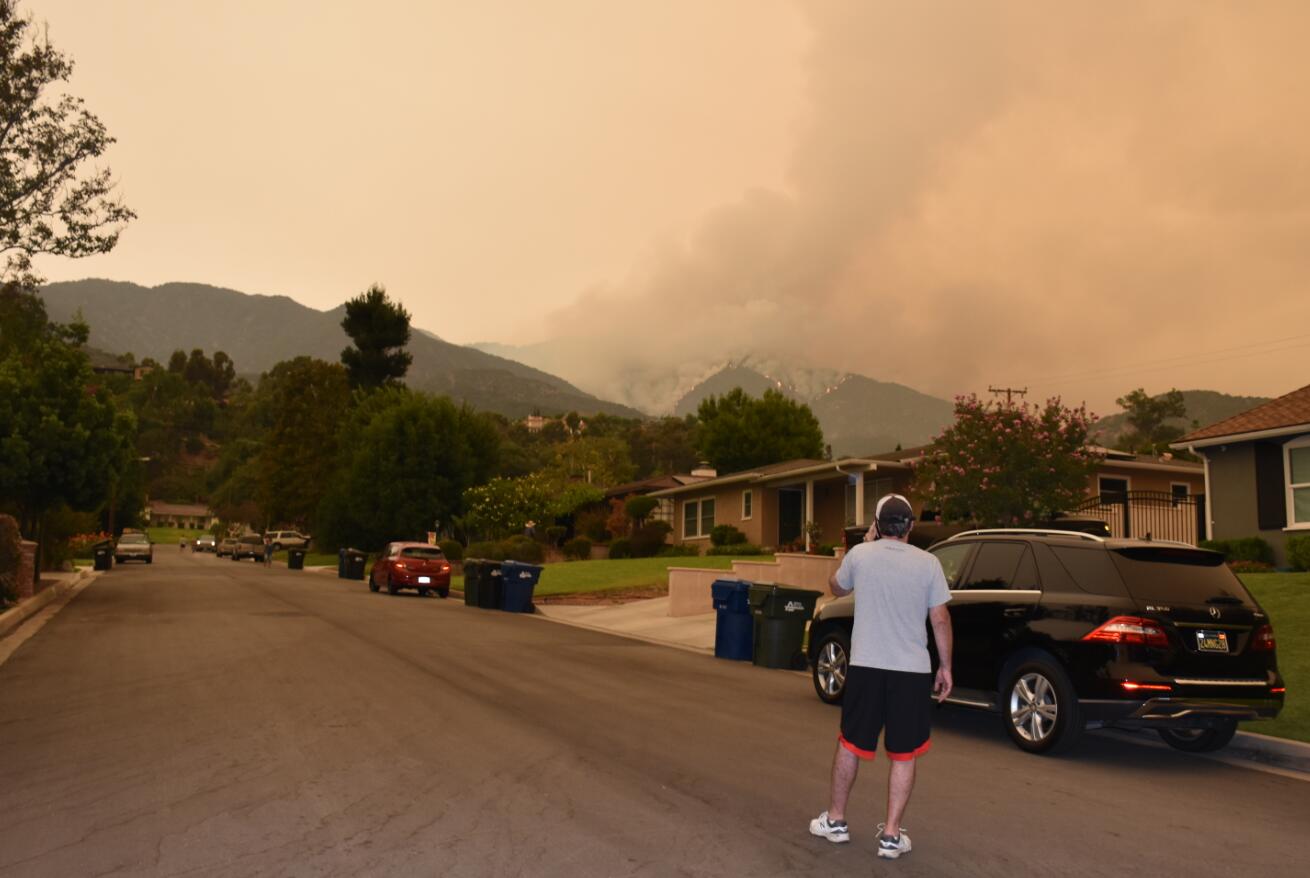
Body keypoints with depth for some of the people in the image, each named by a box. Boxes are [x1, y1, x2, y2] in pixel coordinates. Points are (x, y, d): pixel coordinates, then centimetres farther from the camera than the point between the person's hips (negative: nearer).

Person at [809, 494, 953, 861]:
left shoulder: (859, 555, -4)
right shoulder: (928, 563, -6)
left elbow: (836, 588, 16)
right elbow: (940, 620, -3)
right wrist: (946, 667, 8)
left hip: (865, 666, 1)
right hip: (912, 670, -1)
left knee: (850, 744, 15)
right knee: (903, 755, 10)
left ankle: (835, 820, 26)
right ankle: (891, 835, 13)